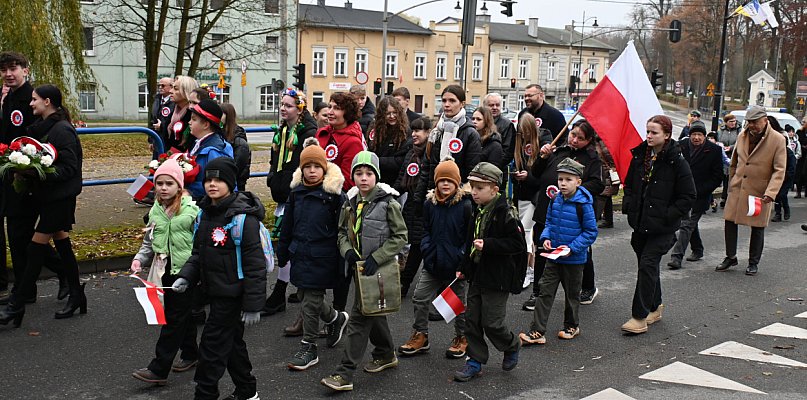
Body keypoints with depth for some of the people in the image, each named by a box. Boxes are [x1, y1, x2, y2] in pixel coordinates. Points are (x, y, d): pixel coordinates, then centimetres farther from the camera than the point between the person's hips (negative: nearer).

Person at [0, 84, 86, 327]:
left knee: (37, 248, -3)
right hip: (48, 195, 9)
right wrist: (24, 172, -1)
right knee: (61, 243, 12)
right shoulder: (43, 127, 11)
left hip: (60, 197, -9)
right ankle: (76, 295, 21)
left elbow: (69, 168, -21)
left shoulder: (62, 130, -17)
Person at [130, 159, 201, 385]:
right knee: (183, 315, 17)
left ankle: (159, 369, 1)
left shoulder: (192, 209, -11)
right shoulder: (155, 211, 7)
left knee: (174, 318, -2)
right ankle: (190, 354, 34)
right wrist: (140, 259, 2)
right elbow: (149, 242, 17)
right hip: (165, 271, 6)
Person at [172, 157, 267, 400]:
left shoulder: (243, 216, -20)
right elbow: (198, 252, 15)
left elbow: (254, 263, -20)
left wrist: (253, 305, -20)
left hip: (233, 293, -8)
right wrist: (186, 277, -2)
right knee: (232, 342, 19)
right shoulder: (204, 213, 5)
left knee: (212, 344, -1)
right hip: (214, 290, 8)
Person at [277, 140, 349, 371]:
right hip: (300, 254, 6)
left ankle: (308, 348, 15)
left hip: (322, 257, -6)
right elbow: (287, 225, 13)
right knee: (304, 297, 15)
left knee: (311, 301, 0)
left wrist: (342, 257, -8)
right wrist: (282, 254, 16)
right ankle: (335, 318, 40)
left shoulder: (334, 194, -11)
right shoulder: (296, 192, 5)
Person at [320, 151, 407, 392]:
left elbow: (400, 236, -10)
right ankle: (386, 354, 41)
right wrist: (347, 250, -7)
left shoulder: (388, 203, -13)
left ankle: (345, 374, -2)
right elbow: (343, 232, 14)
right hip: (360, 266, 7)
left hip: (379, 268, -7)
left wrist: (376, 257, -18)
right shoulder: (350, 203, 4)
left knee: (359, 318, -7)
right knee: (373, 313, 21)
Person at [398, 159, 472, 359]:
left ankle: (461, 337, 33)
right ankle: (420, 336, 24)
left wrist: (462, 260, -16)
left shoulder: (465, 205, -12)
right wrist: (427, 249, -5)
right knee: (419, 298, 6)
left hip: (456, 266, -4)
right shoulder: (430, 204, 0)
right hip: (433, 264, 4)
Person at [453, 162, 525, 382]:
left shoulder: (505, 213, -16)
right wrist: (464, 268, 16)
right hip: (477, 275, 8)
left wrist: (487, 244, -25)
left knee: (492, 323, -1)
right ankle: (475, 361, 23)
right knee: (472, 319, 10)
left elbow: (517, 244, -20)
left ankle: (512, 346, 28)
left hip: (497, 279, -8)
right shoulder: (477, 211, 8)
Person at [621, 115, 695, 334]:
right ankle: (655, 307, 33)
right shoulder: (639, 156, 6)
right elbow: (629, 184, 19)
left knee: (648, 265, -10)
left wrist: (668, 215, -13)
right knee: (646, 265, 15)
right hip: (640, 223, 6)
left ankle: (640, 317, -5)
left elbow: (688, 196, -7)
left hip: (662, 227, -6)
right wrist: (628, 206, 5)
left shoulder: (676, 162, -10)